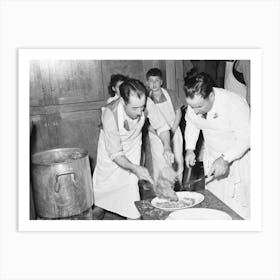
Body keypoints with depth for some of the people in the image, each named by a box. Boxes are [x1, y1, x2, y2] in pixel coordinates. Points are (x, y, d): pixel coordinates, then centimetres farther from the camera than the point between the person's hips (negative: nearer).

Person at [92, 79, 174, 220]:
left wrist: (167, 147, -31)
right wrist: (135, 168, -43)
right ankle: (97, 212, 40)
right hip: (110, 150, -2)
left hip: (133, 149, 2)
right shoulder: (110, 115, -36)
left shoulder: (146, 103, -28)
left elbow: (162, 127, -13)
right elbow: (115, 154, -29)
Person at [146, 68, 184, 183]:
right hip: (157, 136, -1)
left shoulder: (170, 94, -4)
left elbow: (178, 112, 3)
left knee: (177, 162, 8)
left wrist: (172, 130, -7)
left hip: (173, 133, 2)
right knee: (160, 165, -4)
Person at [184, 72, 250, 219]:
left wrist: (226, 159, -33)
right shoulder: (194, 103, -14)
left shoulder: (235, 104, -31)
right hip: (211, 157, 5)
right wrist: (190, 149, -7)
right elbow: (191, 124, 5)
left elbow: (246, 137, -24)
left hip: (238, 156, -5)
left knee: (238, 206, -1)